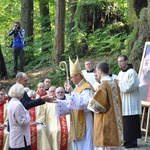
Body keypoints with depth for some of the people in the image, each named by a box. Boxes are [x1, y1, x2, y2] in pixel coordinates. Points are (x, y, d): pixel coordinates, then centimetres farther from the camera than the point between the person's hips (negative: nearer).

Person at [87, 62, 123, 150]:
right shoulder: (114, 84, 8)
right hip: (115, 122, 8)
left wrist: (91, 102, 0)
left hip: (106, 123, -8)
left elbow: (99, 105, -19)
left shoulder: (103, 85, -16)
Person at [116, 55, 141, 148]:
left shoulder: (132, 72, -13)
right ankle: (128, 140, 19)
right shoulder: (120, 73, 14)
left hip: (131, 102, -8)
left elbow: (131, 86, -20)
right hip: (123, 102, 8)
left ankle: (133, 141, 2)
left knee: (131, 122, -5)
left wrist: (119, 83, -14)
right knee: (125, 122, 11)